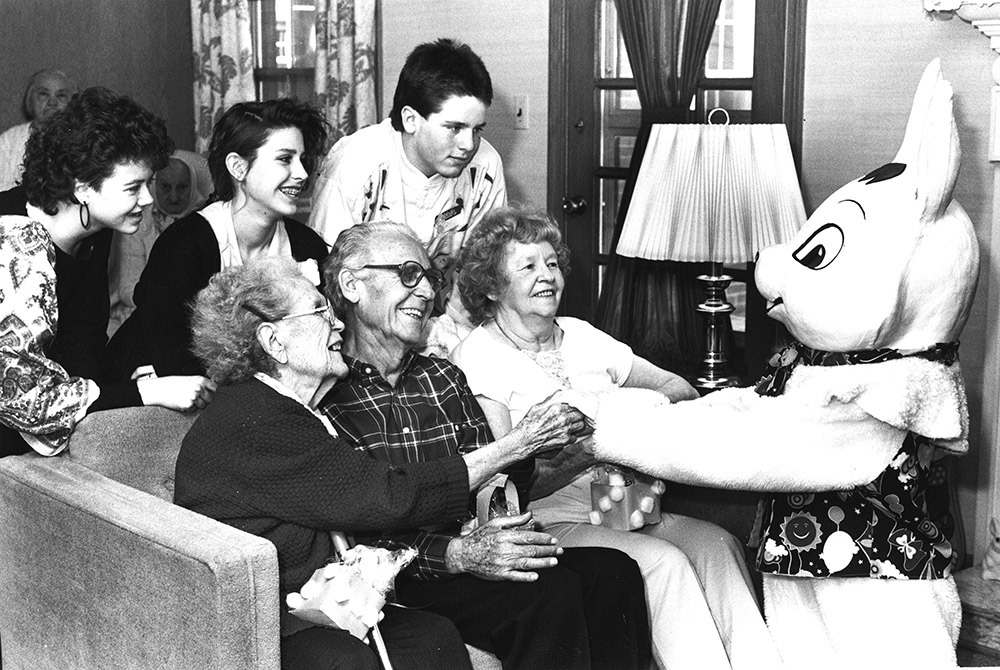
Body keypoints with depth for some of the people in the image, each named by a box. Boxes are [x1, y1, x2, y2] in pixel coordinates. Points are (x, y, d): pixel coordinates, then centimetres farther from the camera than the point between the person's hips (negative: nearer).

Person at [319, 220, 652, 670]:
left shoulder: (445, 379, 17)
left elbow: (490, 487, 14)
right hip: (395, 582, -6)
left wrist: (523, 446, -8)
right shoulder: (324, 396, -6)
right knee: (549, 593, -27)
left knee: (613, 570, -16)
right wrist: (455, 553, -25)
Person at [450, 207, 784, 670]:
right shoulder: (476, 358, -3)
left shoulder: (580, 336, 16)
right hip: (549, 521, -5)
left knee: (717, 544, -19)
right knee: (663, 562, -27)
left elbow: (681, 388, 15)